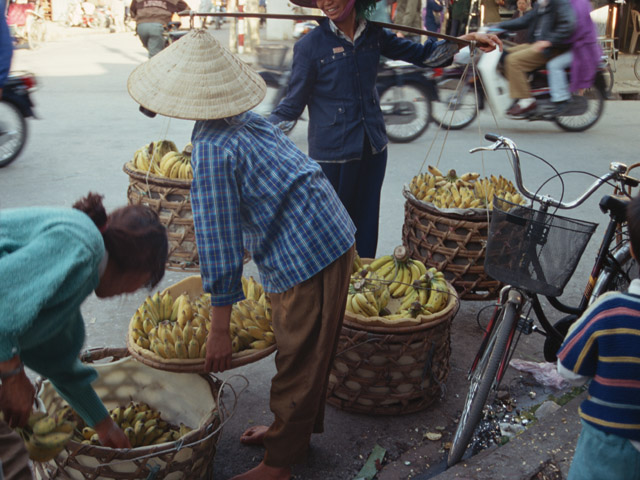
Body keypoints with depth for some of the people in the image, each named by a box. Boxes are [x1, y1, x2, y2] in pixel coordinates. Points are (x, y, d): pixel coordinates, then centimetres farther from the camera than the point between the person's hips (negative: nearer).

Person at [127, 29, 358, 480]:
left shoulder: (212, 148, -20)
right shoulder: (249, 120, 9)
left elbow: (219, 240, -18)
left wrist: (219, 329, -10)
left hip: (308, 256, -9)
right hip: (335, 238, 9)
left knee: (299, 360, 6)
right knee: (309, 352, 24)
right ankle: (297, 428, 43)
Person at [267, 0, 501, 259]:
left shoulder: (373, 34, 2)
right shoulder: (310, 46, -11)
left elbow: (419, 54, 12)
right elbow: (292, 106, -8)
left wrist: (466, 39, 2)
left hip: (373, 148, 4)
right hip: (332, 155, -4)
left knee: (367, 226, 15)